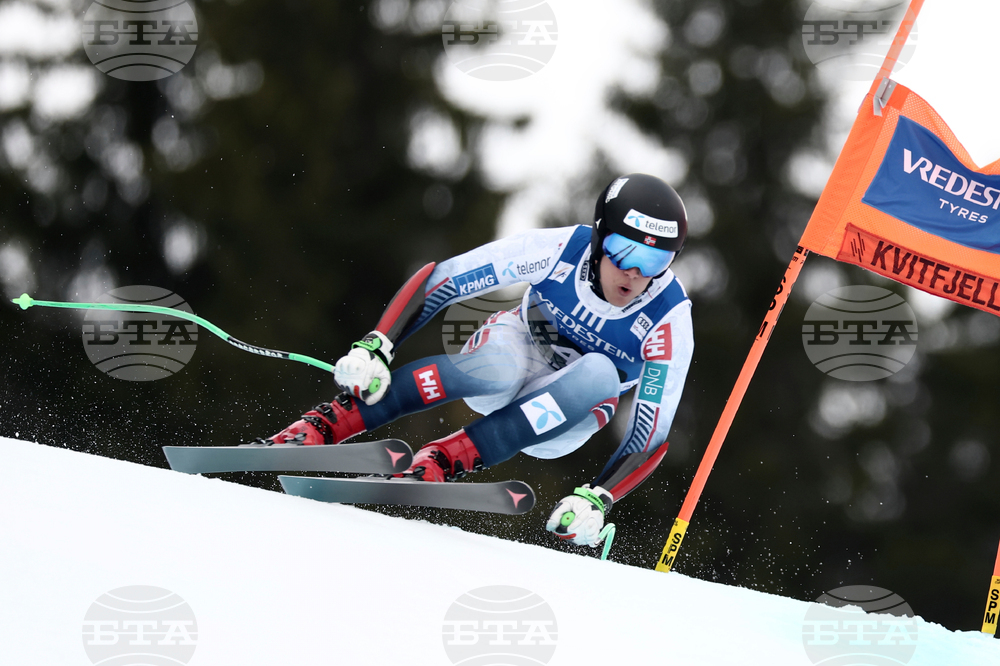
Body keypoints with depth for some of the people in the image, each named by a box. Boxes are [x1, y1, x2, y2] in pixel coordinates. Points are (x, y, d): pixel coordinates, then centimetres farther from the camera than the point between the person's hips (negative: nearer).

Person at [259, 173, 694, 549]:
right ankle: (323, 425, -34)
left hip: (562, 419, 1)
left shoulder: (670, 321, -24)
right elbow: (439, 281, -21)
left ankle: (442, 462, -35)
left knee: (599, 374, -35)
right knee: (498, 368, -38)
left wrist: (597, 499, -37)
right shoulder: (563, 250, -24)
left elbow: (651, 437, -21)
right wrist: (375, 346, -33)